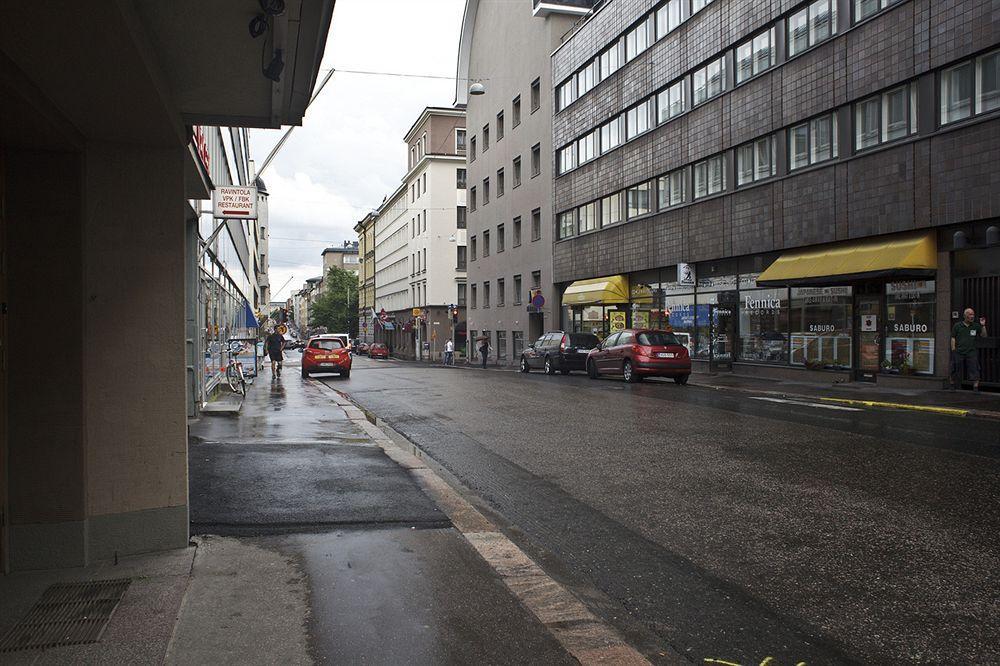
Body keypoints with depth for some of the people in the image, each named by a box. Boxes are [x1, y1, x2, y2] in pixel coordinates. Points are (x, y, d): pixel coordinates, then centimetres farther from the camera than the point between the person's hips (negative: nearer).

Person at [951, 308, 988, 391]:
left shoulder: (976, 326, 10)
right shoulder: (957, 326, 5)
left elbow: (984, 336, 7)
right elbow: (953, 338, 6)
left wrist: (983, 326, -4)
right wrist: (953, 349, -2)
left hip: (971, 352, 1)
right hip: (958, 352, -1)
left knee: (974, 371, -6)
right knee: (956, 371, 7)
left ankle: (975, 388, -5)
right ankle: (953, 386, 20)